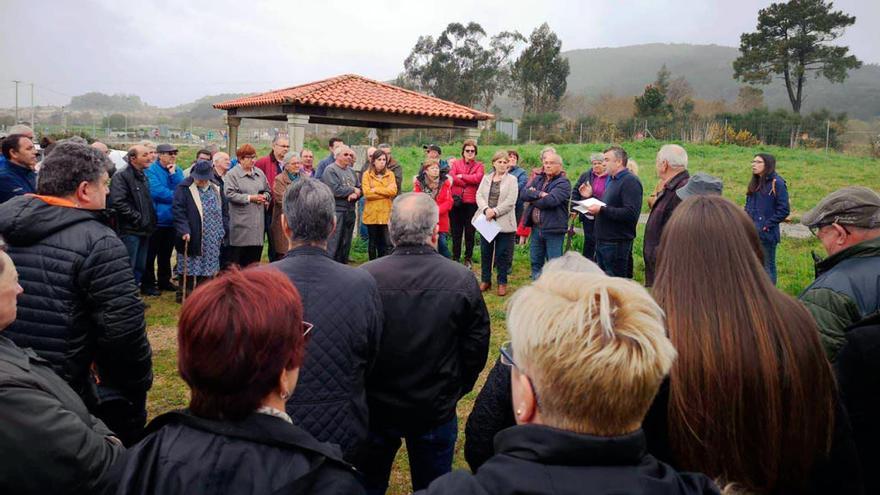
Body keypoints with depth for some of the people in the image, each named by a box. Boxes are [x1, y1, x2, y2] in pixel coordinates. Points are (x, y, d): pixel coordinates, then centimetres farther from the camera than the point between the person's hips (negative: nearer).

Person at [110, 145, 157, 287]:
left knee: (140, 267, 14)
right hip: (129, 231, -8)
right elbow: (118, 202, -22)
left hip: (144, 230, 8)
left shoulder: (144, 176, 16)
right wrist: (138, 218, -18)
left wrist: (152, 220, 13)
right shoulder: (122, 176, -11)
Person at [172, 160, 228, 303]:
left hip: (212, 240, 5)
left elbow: (224, 211, 17)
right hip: (191, 237, -5)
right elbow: (178, 211, -12)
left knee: (208, 268, 10)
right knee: (189, 267, 1)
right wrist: (184, 230, -22)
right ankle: (183, 295, 13)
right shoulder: (184, 188, -5)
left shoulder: (216, 189, 11)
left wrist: (222, 230, 10)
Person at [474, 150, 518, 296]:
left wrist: (495, 211, -17)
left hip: (504, 222, -3)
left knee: (502, 254, 3)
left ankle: (502, 282, 15)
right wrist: (486, 209, -15)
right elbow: (479, 195, 2)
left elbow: (510, 202, -10)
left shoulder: (512, 180, -1)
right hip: (486, 221, 4)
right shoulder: (486, 178, 12)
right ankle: (485, 280, 24)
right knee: (485, 252, 11)